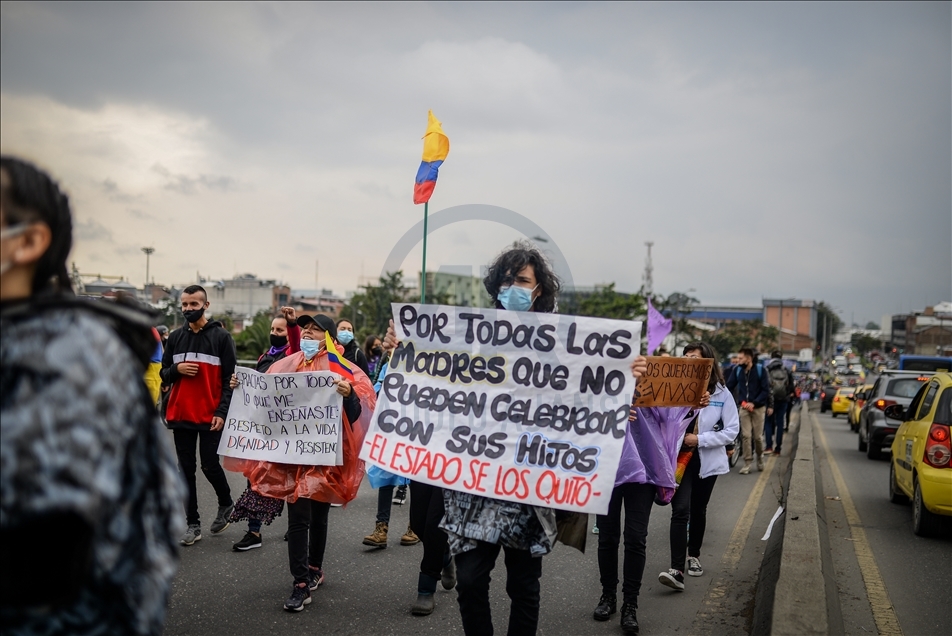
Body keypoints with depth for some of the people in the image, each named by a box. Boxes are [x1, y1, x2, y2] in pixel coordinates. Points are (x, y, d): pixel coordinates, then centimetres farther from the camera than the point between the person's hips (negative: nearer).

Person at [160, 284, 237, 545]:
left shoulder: (221, 336, -4)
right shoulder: (175, 337, 9)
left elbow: (230, 377, -5)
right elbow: (163, 374, 15)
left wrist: (222, 412, -14)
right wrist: (176, 369, -9)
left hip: (210, 416, -4)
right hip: (180, 415, 4)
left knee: (210, 466, -2)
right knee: (186, 469, 6)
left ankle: (226, 504, 26)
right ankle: (193, 524, 14)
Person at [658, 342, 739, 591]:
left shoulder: (721, 393, -5)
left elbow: (732, 430, -5)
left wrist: (700, 439, -14)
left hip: (706, 461, 1)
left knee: (698, 510, 17)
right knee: (680, 510, -13)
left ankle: (694, 555, 38)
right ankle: (677, 570, -16)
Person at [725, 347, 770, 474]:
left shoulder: (760, 369, -7)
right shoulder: (737, 370, 1)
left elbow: (766, 390, -8)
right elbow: (729, 386, 2)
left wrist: (754, 403, -17)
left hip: (758, 407, -2)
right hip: (743, 407, 2)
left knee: (758, 436, 4)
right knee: (746, 436, -3)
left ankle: (760, 457, 30)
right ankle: (747, 464, 2)